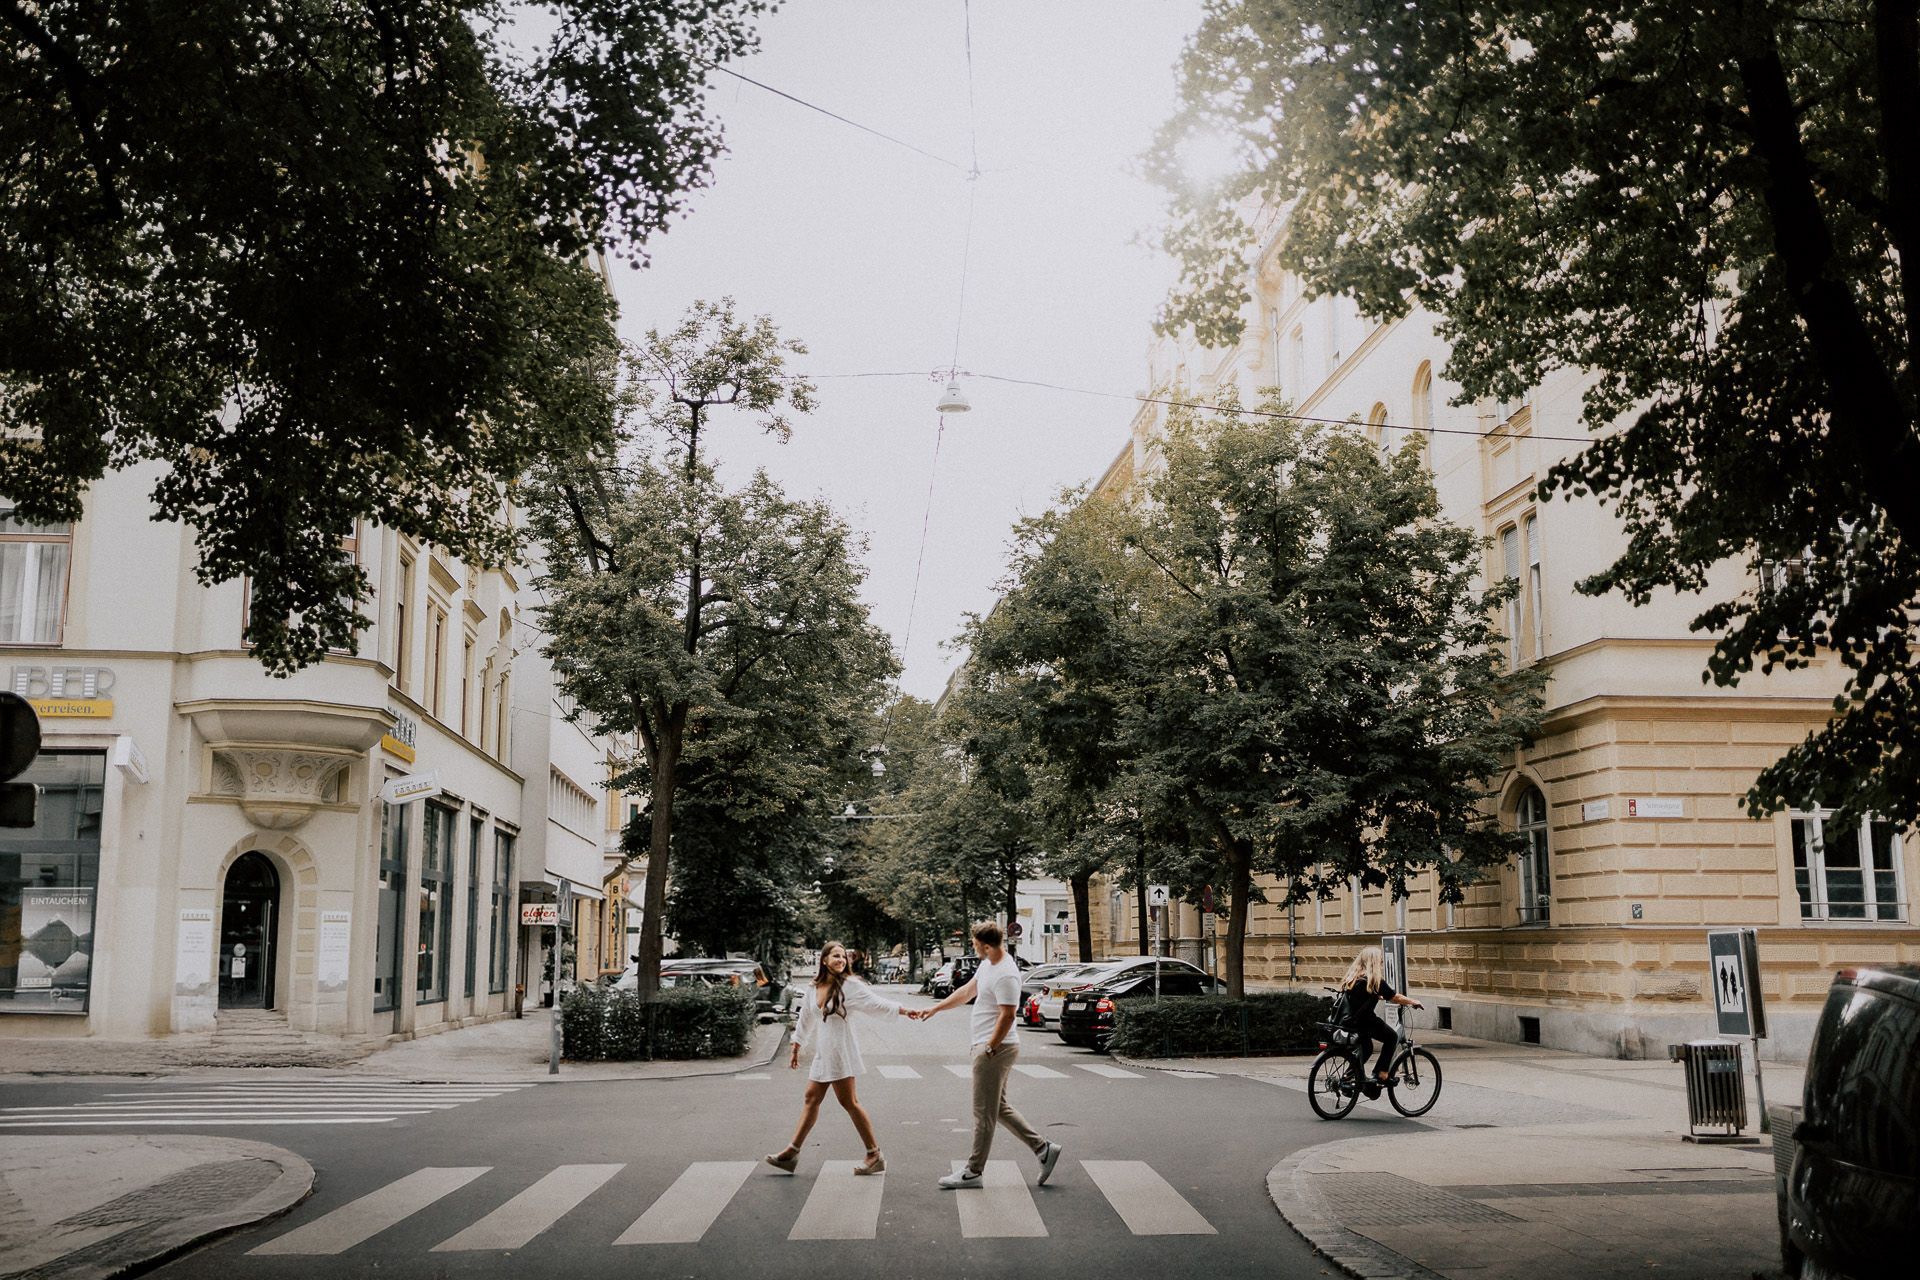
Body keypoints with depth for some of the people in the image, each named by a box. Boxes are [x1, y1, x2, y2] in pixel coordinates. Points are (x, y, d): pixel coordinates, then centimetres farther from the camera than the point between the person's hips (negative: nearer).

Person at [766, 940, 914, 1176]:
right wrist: (795, 1050, 27)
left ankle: (875, 1155, 1)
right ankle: (792, 1152, 19)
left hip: (840, 1050, -6)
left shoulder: (850, 986, -8)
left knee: (849, 1102, -6)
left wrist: (903, 1011, -24)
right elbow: (805, 1021, 21)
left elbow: (876, 1004, -11)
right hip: (822, 1052, 6)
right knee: (811, 1099, 12)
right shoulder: (814, 990, 9)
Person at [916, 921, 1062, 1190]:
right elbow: (967, 991, 21)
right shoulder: (988, 964, 10)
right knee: (999, 1107, 17)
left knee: (984, 1112, -1)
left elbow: (1007, 1016, -24)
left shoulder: (1006, 975, -22)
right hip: (989, 1047, 11)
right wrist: (934, 1009, 23)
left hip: (996, 1048, -11)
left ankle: (973, 1172, 8)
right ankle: (1043, 1148, 18)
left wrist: (989, 1050, -21)